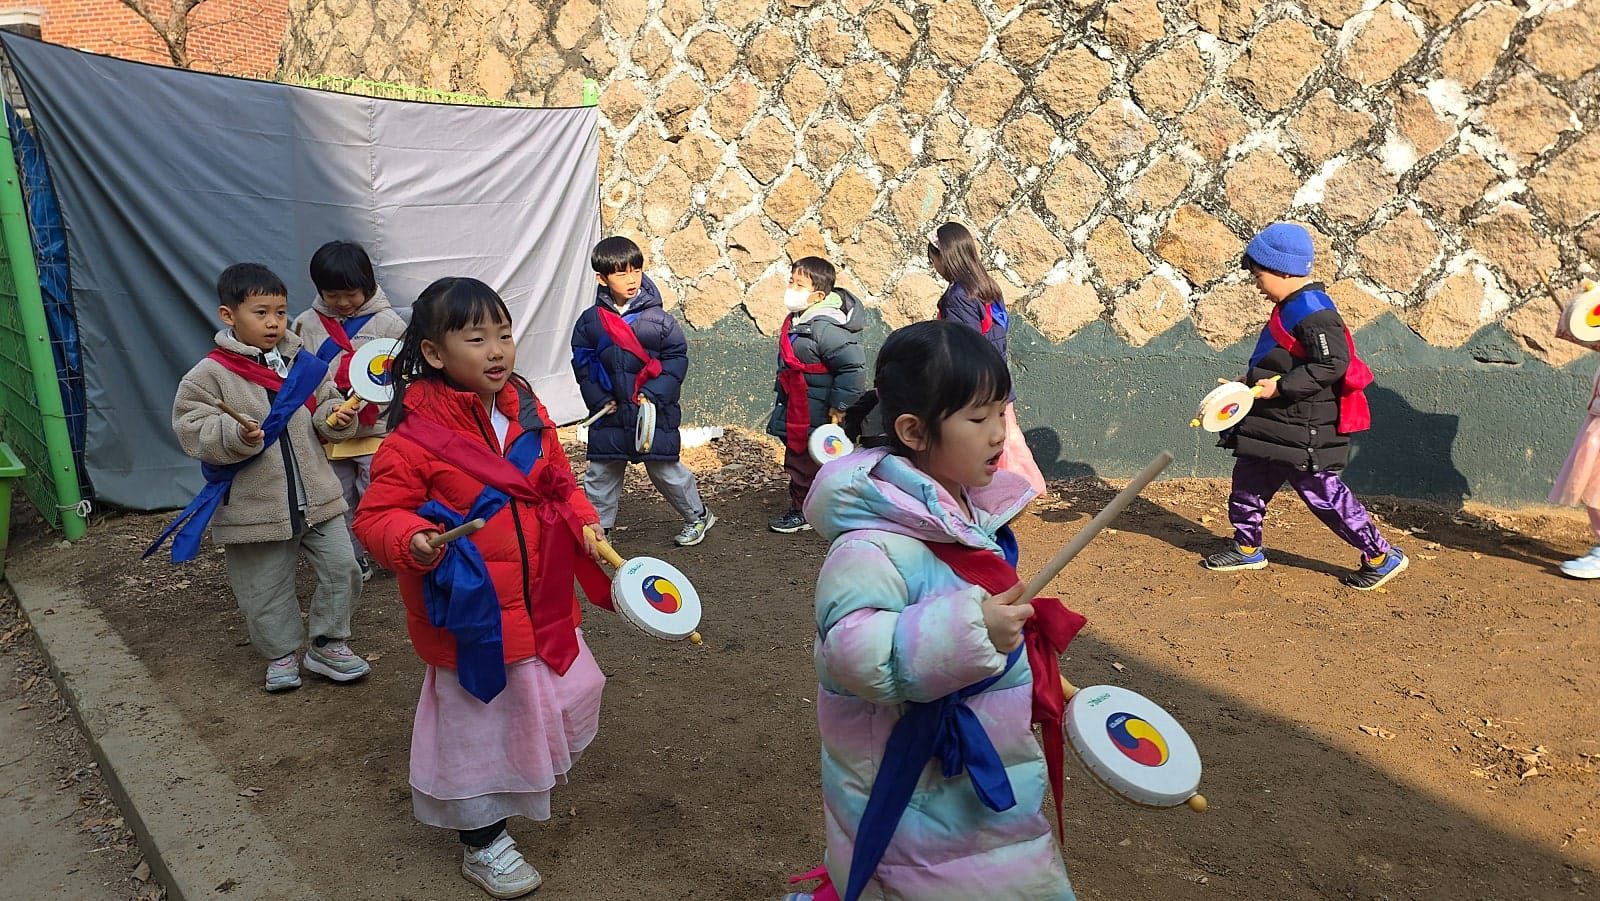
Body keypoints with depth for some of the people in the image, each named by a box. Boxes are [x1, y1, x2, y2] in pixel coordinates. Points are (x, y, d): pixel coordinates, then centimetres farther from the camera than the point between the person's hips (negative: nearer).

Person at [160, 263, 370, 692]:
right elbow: (192, 430, -12)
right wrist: (235, 435, -29)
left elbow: (325, 406, 13)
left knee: (341, 568, 5)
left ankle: (328, 644, 24)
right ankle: (282, 654, 32)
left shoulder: (303, 364, 3)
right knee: (266, 591, 10)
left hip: (315, 496, 3)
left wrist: (336, 418, -9)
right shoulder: (210, 375, -9)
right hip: (253, 507, -3)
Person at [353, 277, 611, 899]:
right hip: (473, 614, -7)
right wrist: (411, 540, -34)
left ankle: (531, 780, 52)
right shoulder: (415, 436, -19)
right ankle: (483, 843, 32)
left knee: (563, 695, 23)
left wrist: (583, 521, -3)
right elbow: (376, 516, -15)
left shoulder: (527, 414, 1)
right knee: (476, 724, 9)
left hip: (541, 604, 7)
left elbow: (558, 482, 13)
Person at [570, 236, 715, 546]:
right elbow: (582, 363, 5)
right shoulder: (590, 321, -1)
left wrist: (653, 393, -15)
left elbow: (677, 358, -5)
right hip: (609, 415, 3)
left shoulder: (658, 320, -8)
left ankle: (698, 516, 28)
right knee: (600, 473, 10)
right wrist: (599, 399, -4)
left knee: (665, 469, 6)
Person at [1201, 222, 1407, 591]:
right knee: (1249, 479, 17)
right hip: (1275, 426, 10)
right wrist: (1255, 380, 12)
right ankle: (1248, 549, 33)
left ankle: (1382, 556, 13)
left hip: (1303, 430, -10)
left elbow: (1333, 364, -28)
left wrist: (1280, 387, -25)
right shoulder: (1292, 307, 10)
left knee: (1322, 492, -1)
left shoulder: (1312, 310, -21)